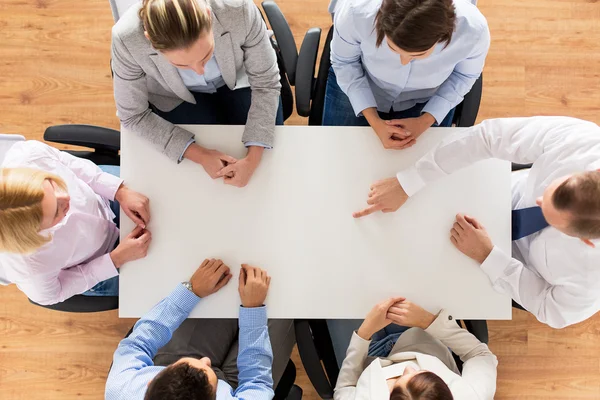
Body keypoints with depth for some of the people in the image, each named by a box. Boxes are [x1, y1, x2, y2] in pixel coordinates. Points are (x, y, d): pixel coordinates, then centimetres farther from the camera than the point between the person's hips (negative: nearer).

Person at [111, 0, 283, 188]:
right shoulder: (127, 39, -36)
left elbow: (265, 82, -22)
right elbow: (134, 115, -20)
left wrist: (253, 158, -31)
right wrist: (200, 155, -29)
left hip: (238, 79, 1)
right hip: (176, 97, -1)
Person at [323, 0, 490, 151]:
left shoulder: (473, 29, -35)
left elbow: (465, 75, -10)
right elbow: (344, 62, -16)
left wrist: (425, 121, -21)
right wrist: (374, 121, -25)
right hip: (355, 86, 0)